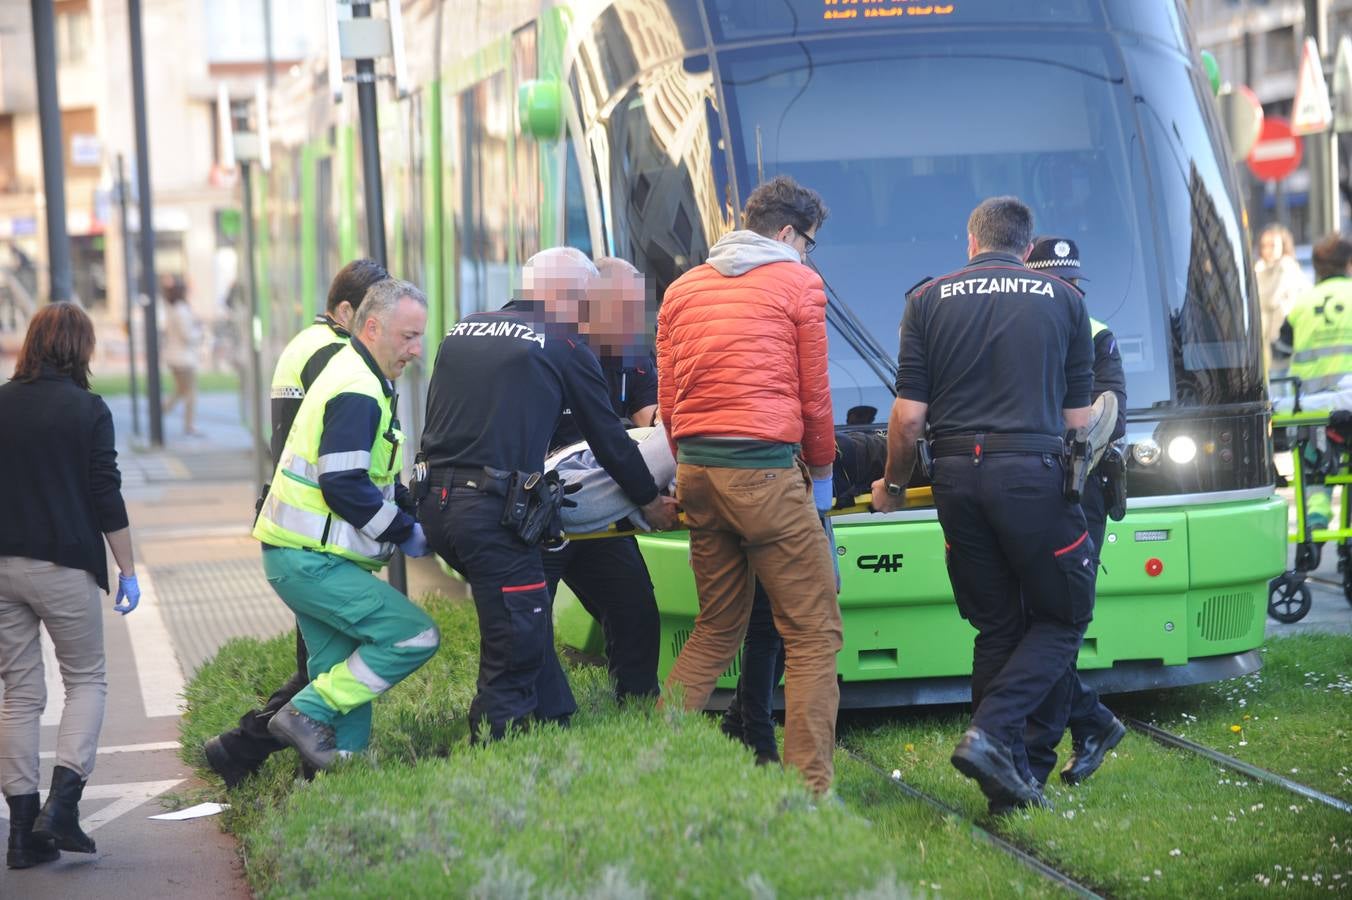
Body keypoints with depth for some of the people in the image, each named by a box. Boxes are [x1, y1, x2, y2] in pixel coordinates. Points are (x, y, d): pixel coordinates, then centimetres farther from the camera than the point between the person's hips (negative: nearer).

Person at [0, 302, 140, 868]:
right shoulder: (87, 410, -6)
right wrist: (127, 570, 1)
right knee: (86, 679, 11)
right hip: (63, 566, -4)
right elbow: (106, 497, -7)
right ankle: (61, 805, -7)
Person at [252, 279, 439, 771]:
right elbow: (343, 487, -23)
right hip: (311, 560, -11)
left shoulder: (355, 378, 17)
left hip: (300, 557, 11)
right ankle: (307, 715, -9)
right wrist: (405, 533, -12)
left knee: (343, 670, 12)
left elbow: (370, 476, 24)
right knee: (414, 636, -12)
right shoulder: (356, 393, -17)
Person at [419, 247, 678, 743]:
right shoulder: (564, 347, 2)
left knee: (527, 623, 20)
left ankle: (557, 723, 26)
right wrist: (651, 501, 23)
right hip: (493, 511, -7)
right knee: (517, 648, -2)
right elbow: (608, 437, 10)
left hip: (436, 500, 7)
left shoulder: (462, 331, 18)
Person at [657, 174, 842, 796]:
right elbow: (814, 396, 4)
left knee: (717, 626, 19)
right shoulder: (797, 284, 1)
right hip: (764, 472, -7)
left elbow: (667, 403, 17)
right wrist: (821, 473, 18)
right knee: (814, 632, -2)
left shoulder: (683, 289, 16)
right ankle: (811, 787, -9)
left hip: (694, 469, 7)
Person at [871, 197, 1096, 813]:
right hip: (1033, 472, -3)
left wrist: (892, 486, 18)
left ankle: (1007, 781, 9)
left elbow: (909, 416, 3)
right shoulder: (1062, 299, 9)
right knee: (1062, 618, 9)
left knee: (996, 626, 12)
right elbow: (1079, 419, 9)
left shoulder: (929, 299, 9)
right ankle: (991, 733, -11)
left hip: (956, 474, 3)